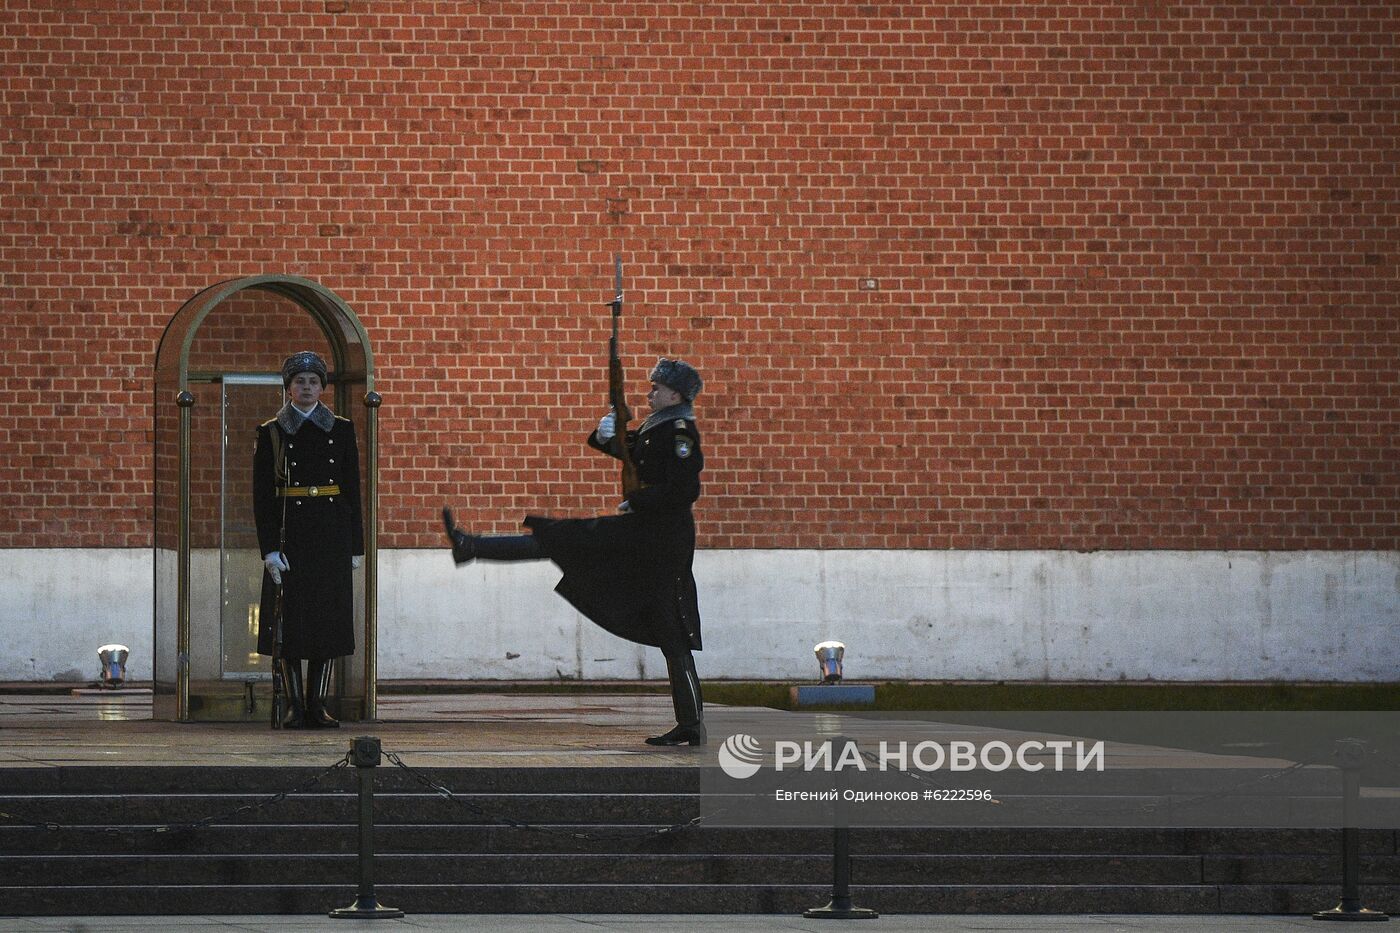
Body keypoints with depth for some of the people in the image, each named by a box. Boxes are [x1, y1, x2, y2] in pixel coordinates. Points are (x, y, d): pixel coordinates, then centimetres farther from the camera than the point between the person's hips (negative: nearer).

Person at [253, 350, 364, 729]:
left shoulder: (341, 430, 8)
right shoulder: (271, 433, 3)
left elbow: (353, 491, 9)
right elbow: (262, 496, -1)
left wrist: (355, 546, 3)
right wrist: (269, 549, -10)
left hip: (331, 535, 2)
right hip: (290, 533, -2)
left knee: (329, 618, 1)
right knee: (289, 619, -3)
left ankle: (318, 704, 7)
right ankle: (295, 705, 2)